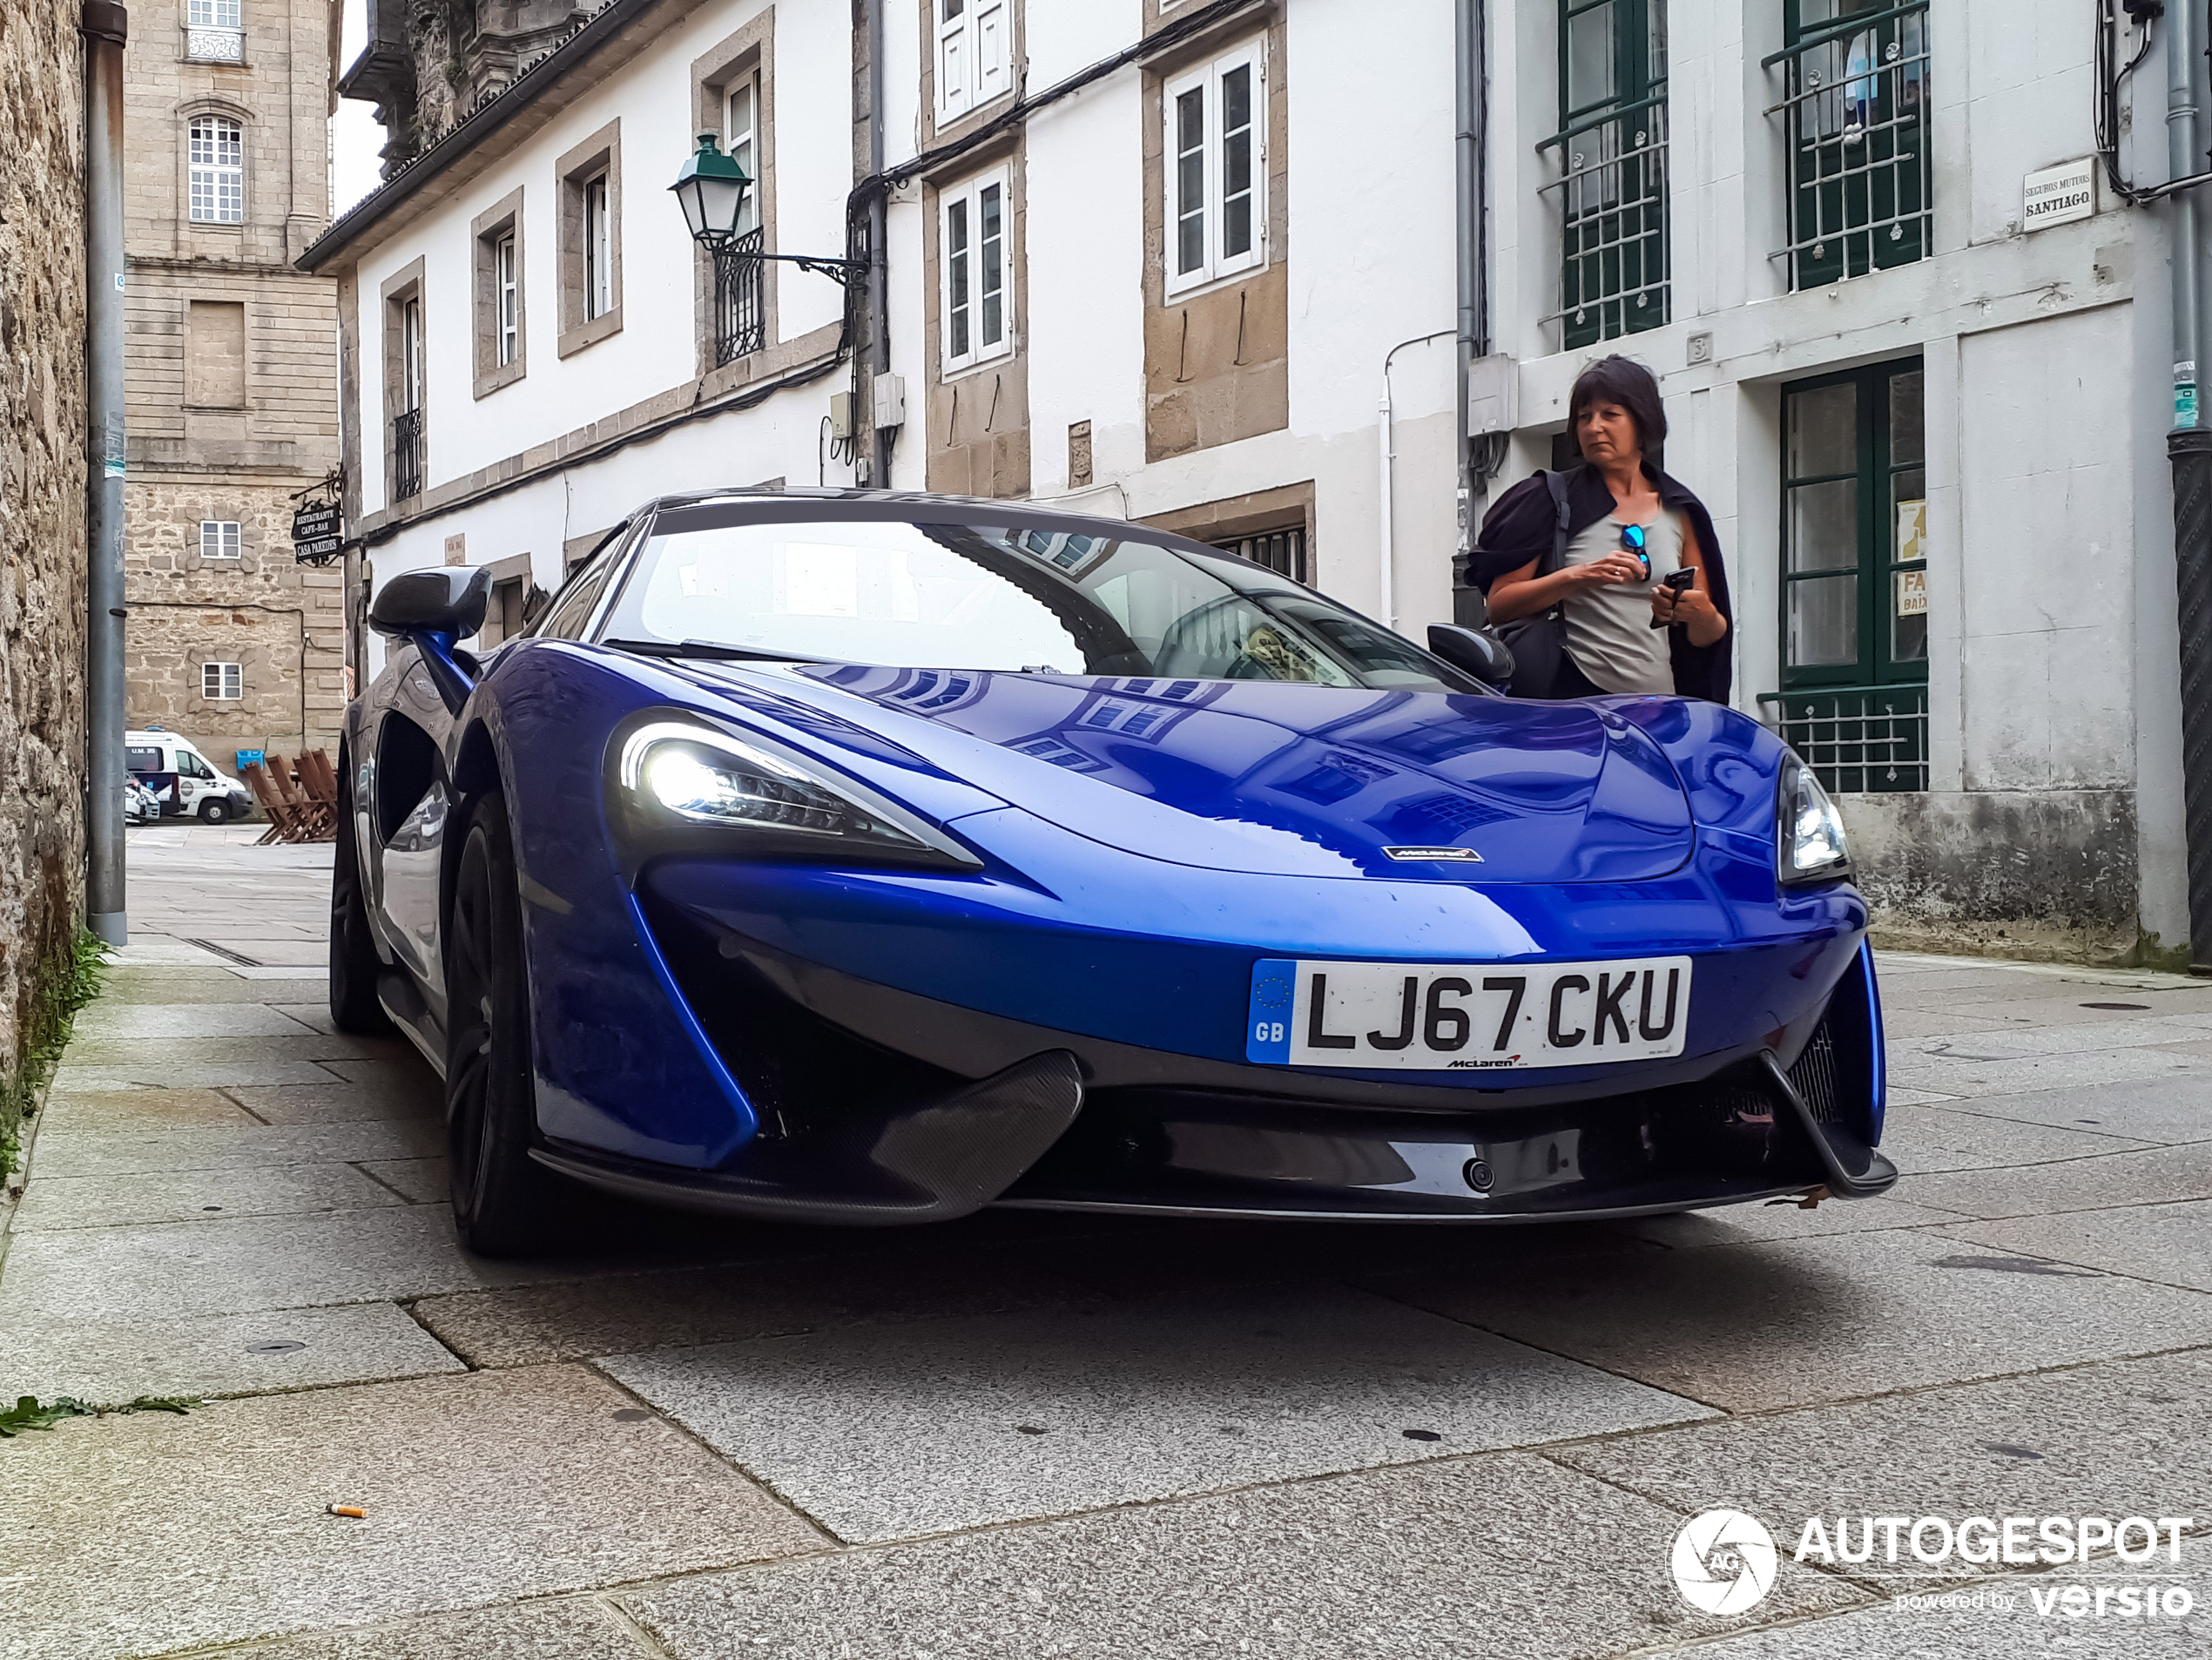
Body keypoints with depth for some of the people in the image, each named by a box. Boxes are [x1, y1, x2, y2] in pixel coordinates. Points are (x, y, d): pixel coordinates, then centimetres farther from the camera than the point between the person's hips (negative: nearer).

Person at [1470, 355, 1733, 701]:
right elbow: (1499, 607, -1)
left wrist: (1700, 614, -6)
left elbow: (1708, 636, 16)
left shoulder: (1681, 512, 14)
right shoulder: (1553, 501, 7)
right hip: (1572, 696, -3)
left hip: (1657, 702, 3)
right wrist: (1578, 576, -13)